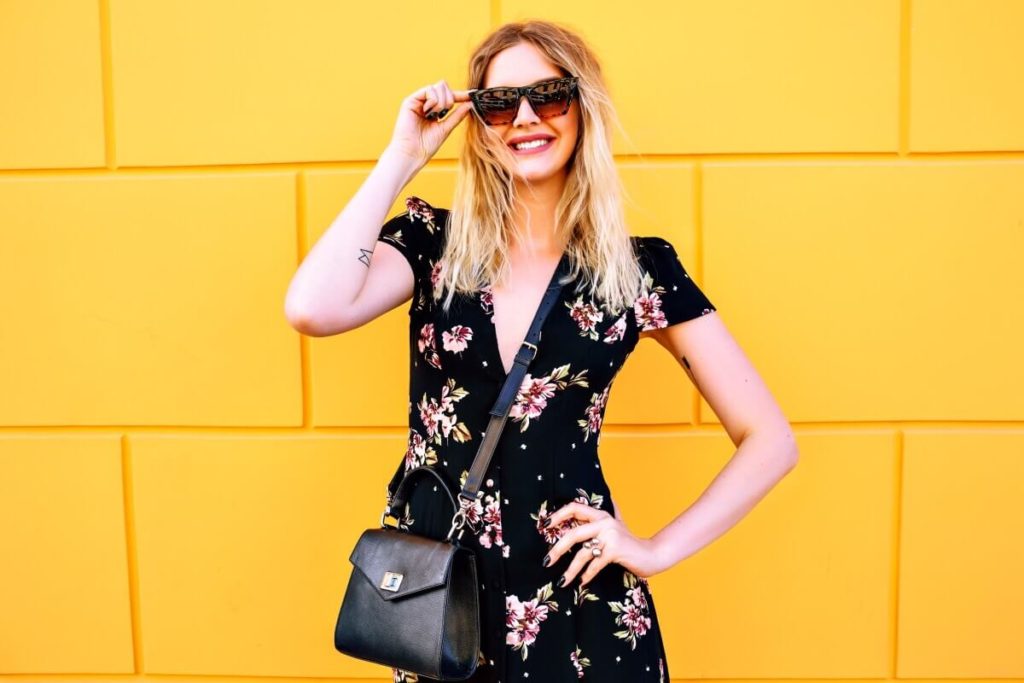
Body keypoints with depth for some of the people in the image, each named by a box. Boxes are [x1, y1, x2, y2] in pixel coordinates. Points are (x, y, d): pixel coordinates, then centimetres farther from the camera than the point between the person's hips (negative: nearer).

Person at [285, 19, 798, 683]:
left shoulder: (640, 266, -4)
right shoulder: (434, 241, -2)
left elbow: (771, 440, -1)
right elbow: (313, 310, -23)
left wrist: (658, 549, -8)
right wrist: (402, 158, -15)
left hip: (575, 592, -1)